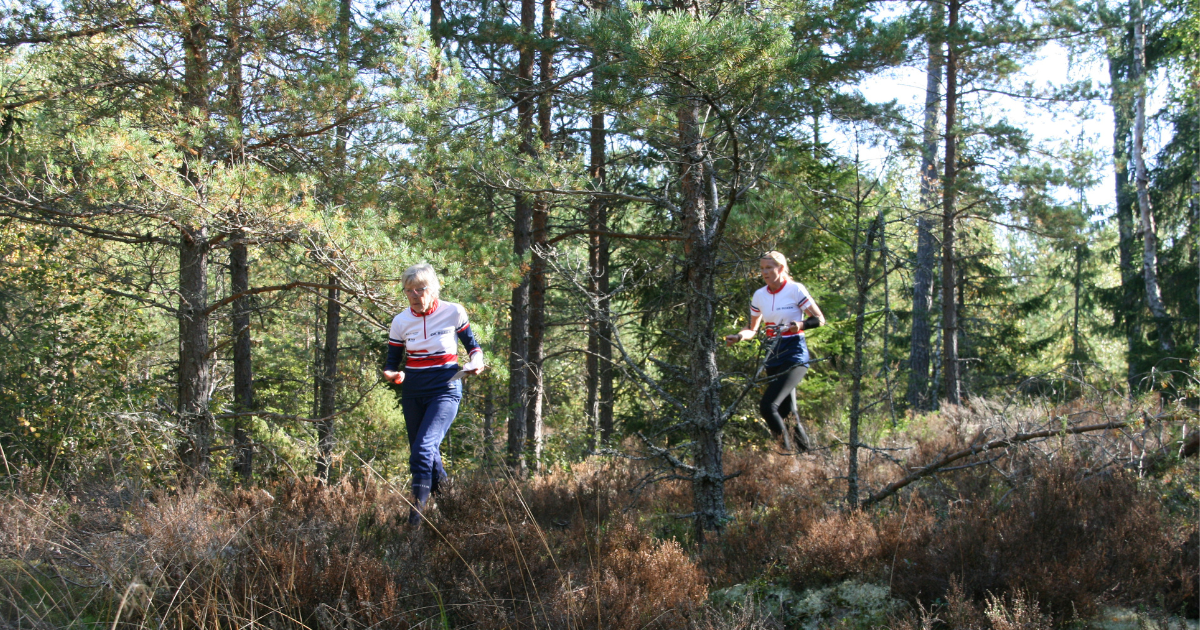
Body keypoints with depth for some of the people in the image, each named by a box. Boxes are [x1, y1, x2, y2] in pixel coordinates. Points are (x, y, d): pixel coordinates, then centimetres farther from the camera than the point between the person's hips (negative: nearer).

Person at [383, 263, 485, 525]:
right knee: (426, 453, 11)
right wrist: (392, 375, -17)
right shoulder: (401, 321, -1)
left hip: (445, 390, -4)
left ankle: (418, 508, -16)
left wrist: (476, 362, -15)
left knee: (423, 448, -20)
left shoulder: (453, 313, -7)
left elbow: (472, 345, 7)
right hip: (413, 393, 4)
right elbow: (392, 363, 6)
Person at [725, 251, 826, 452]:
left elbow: (820, 319, -5)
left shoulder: (795, 289, -7)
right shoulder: (759, 295, 8)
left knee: (768, 406, -23)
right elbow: (752, 329, 15)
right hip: (773, 356, 7)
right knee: (786, 412, 9)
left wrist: (801, 325, -24)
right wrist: (738, 336, -6)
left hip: (795, 354, -7)